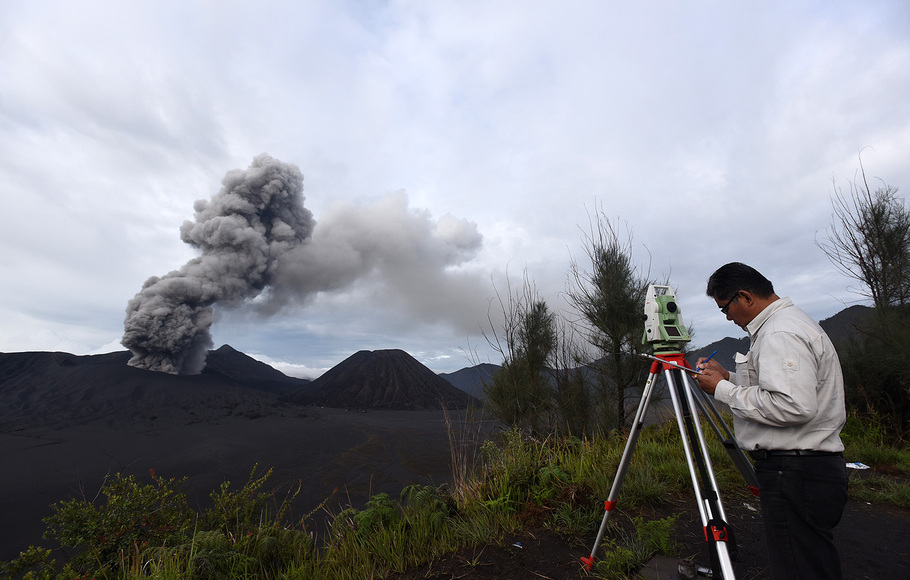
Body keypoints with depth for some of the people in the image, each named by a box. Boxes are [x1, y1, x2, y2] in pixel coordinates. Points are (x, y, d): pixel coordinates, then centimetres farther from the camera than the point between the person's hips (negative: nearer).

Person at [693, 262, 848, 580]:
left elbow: (794, 406, -28)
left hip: (795, 475, -11)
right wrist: (728, 376, 14)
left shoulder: (781, 333, -19)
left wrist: (723, 390, -18)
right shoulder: (793, 321, 16)